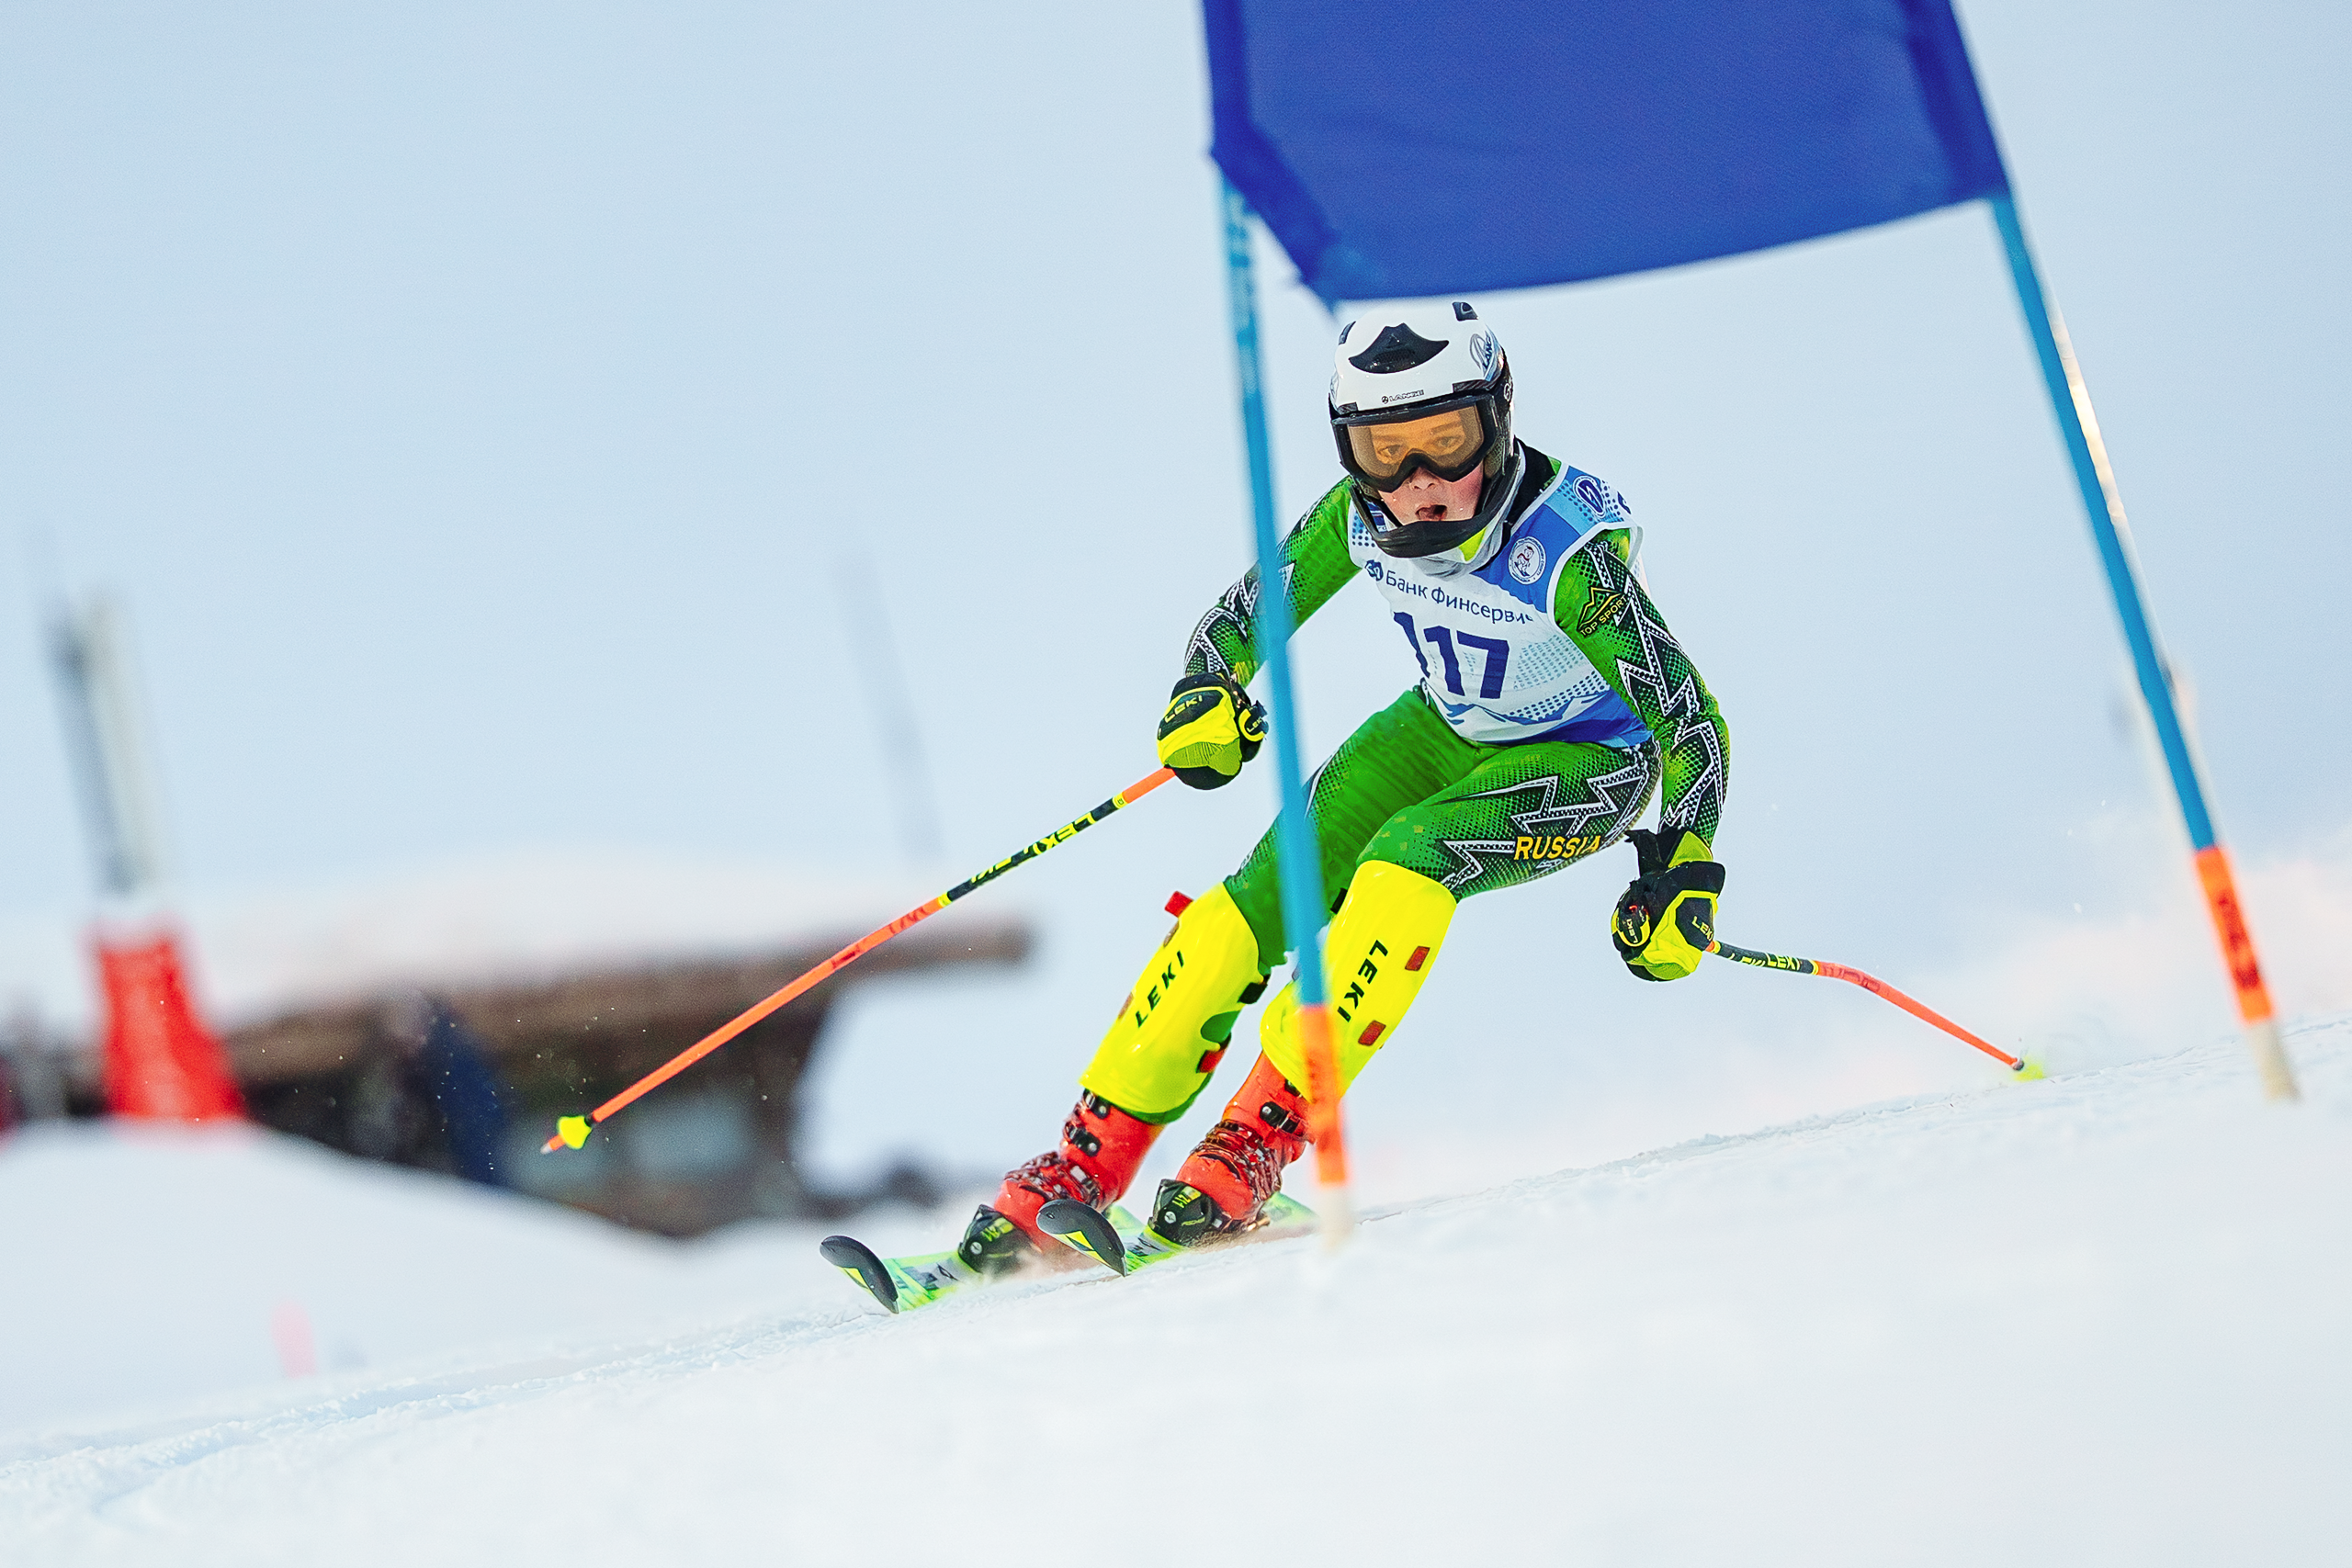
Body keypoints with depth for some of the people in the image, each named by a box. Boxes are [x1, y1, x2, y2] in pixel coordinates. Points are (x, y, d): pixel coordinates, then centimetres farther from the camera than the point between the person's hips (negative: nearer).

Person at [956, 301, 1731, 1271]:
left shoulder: (1568, 548, -32)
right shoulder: (1361, 517, -18)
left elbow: (1693, 722, -26)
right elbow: (1241, 619, -3)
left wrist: (1685, 877, -35)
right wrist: (1207, 703, -23)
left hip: (1589, 764, -5)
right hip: (1448, 729, 5)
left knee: (1406, 859, -34)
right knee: (1243, 914, -13)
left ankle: (1271, 1125, -24)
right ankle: (1091, 1159, -4)